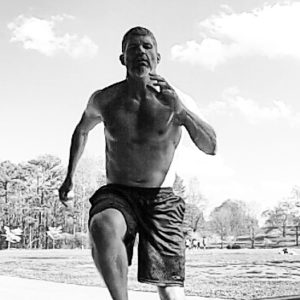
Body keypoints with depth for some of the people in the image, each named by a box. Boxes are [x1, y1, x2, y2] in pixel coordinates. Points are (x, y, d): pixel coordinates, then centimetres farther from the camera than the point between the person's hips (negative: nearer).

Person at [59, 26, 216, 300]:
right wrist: (70, 176, 20)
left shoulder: (175, 100, -3)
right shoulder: (104, 100, 1)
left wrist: (180, 110, -26)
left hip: (161, 200, 0)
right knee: (102, 226, -37)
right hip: (116, 195, 1)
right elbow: (82, 129, 23)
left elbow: (210, 147, -12)